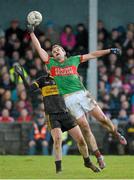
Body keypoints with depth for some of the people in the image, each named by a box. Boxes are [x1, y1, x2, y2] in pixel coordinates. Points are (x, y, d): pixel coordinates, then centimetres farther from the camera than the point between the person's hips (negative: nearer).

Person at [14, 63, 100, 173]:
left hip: (65, 114, 2)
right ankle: (58, 167, -13)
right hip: (52, 115, -2)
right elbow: (30, 89, -4)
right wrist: (22, 77, -17)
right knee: (57, 138, -22)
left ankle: (87, 162, 24)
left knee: (80, 139, 1)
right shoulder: (42, 80, 7)